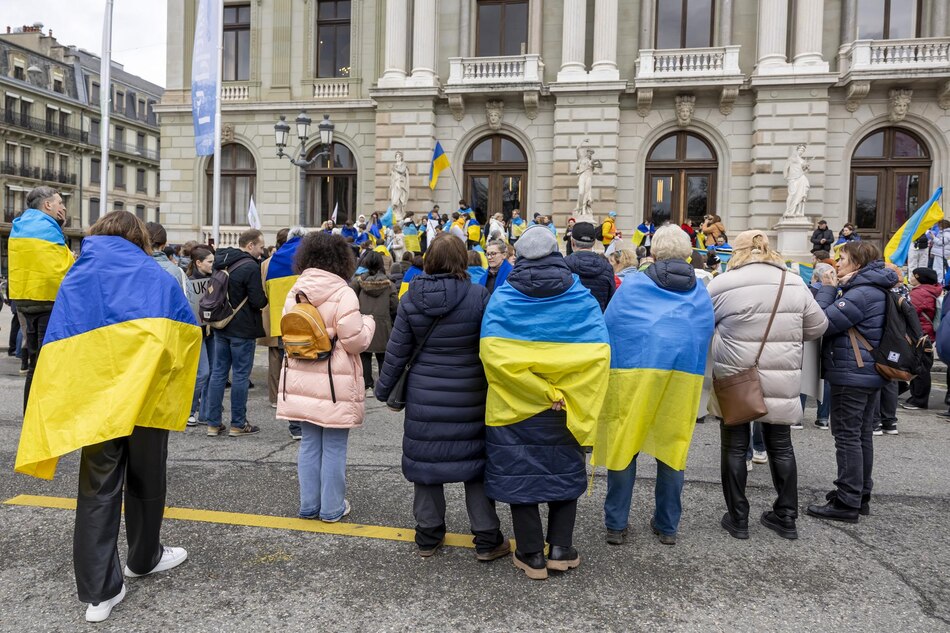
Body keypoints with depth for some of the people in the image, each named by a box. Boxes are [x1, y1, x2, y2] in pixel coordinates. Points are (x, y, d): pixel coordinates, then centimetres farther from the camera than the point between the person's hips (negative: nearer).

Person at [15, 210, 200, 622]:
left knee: (97, 492, 8)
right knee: (145, 481, 16)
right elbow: (186, 330, -3)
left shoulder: (75, 279, 8)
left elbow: (57, 347, 5)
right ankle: (144, 559, 35)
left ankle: (98, 591, 9)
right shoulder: (155, 275, 1)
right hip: (147, 397, -1)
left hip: (95, 400, 1)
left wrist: (58, 414, 7)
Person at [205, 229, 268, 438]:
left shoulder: (222, 262, 8)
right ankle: (238, 424, 9)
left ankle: (213, 423, 16)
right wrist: (266, 297, 2)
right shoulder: (251, 267, -17)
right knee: (240, 375, 1)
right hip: (242, 329, -7)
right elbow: (258, 302, -18)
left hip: (221, 326, 7)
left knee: (218, 373, 11)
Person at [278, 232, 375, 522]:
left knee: (309, 443, 15)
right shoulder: (343, 294, -14)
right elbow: (355, 341, -16)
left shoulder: (294, 292, 5)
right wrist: (368, 322, 2)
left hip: (301, 380, 6)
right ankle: (332, 507, 16)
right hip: (335, 383, -5)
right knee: (334, 447, 6)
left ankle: (309, 505, 24)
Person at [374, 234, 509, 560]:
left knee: (426, 459, 13)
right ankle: (487, 539, 19)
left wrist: (383, 389, 12)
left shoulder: (411, 299, -5)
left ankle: (428, 536, 26)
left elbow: (397, 352, -1)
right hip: (470, 398, -1)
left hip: (424, 397, 2)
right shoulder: (478, 296, -11)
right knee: (475, 460, 10)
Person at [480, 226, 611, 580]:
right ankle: (560, 549, 23)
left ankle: (532, 555, 18)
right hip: (568, 409, 2)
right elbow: (599, 352, -12)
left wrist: (541, 392, -17)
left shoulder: (502, 298, -5)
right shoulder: (581, 297, -2)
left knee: (519, 473, 11)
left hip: (514, 406, -1)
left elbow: (491, 351, -18)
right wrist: (561, 394, -9)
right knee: (565, 471, 18)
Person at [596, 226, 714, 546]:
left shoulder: (632, 285, 2)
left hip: (633, 369, -3)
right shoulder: (701, 292, 12)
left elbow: (607, 327, 2)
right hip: (685, 374, 3)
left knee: (623, 445, 5)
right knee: (672, 446, 12)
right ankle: (667, 526, 24)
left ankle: (616, 525, 13)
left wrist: (609, 365, 13)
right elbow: (707, 335, 16)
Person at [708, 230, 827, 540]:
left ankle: (737, 518, 17)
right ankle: (786, 517, 27)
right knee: (780, 445, 17)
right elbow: (818, 327, 10)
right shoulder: (795, 284, 2)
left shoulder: (723, 284, -10)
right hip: (782, 381, 3)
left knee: (735, 446, 9)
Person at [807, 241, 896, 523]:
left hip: (851, 375, -10)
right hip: (869, 374, 10)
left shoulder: (862, 293, -18)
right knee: (862, 436, 15)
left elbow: (824, 323, -20)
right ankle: (861, 495, 26)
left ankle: (847, 502, 2)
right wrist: (836, 289, 6)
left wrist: (827, 289, -10)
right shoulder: (873, 290, 15)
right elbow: (837, 321, 15)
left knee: (847, 437, -4)